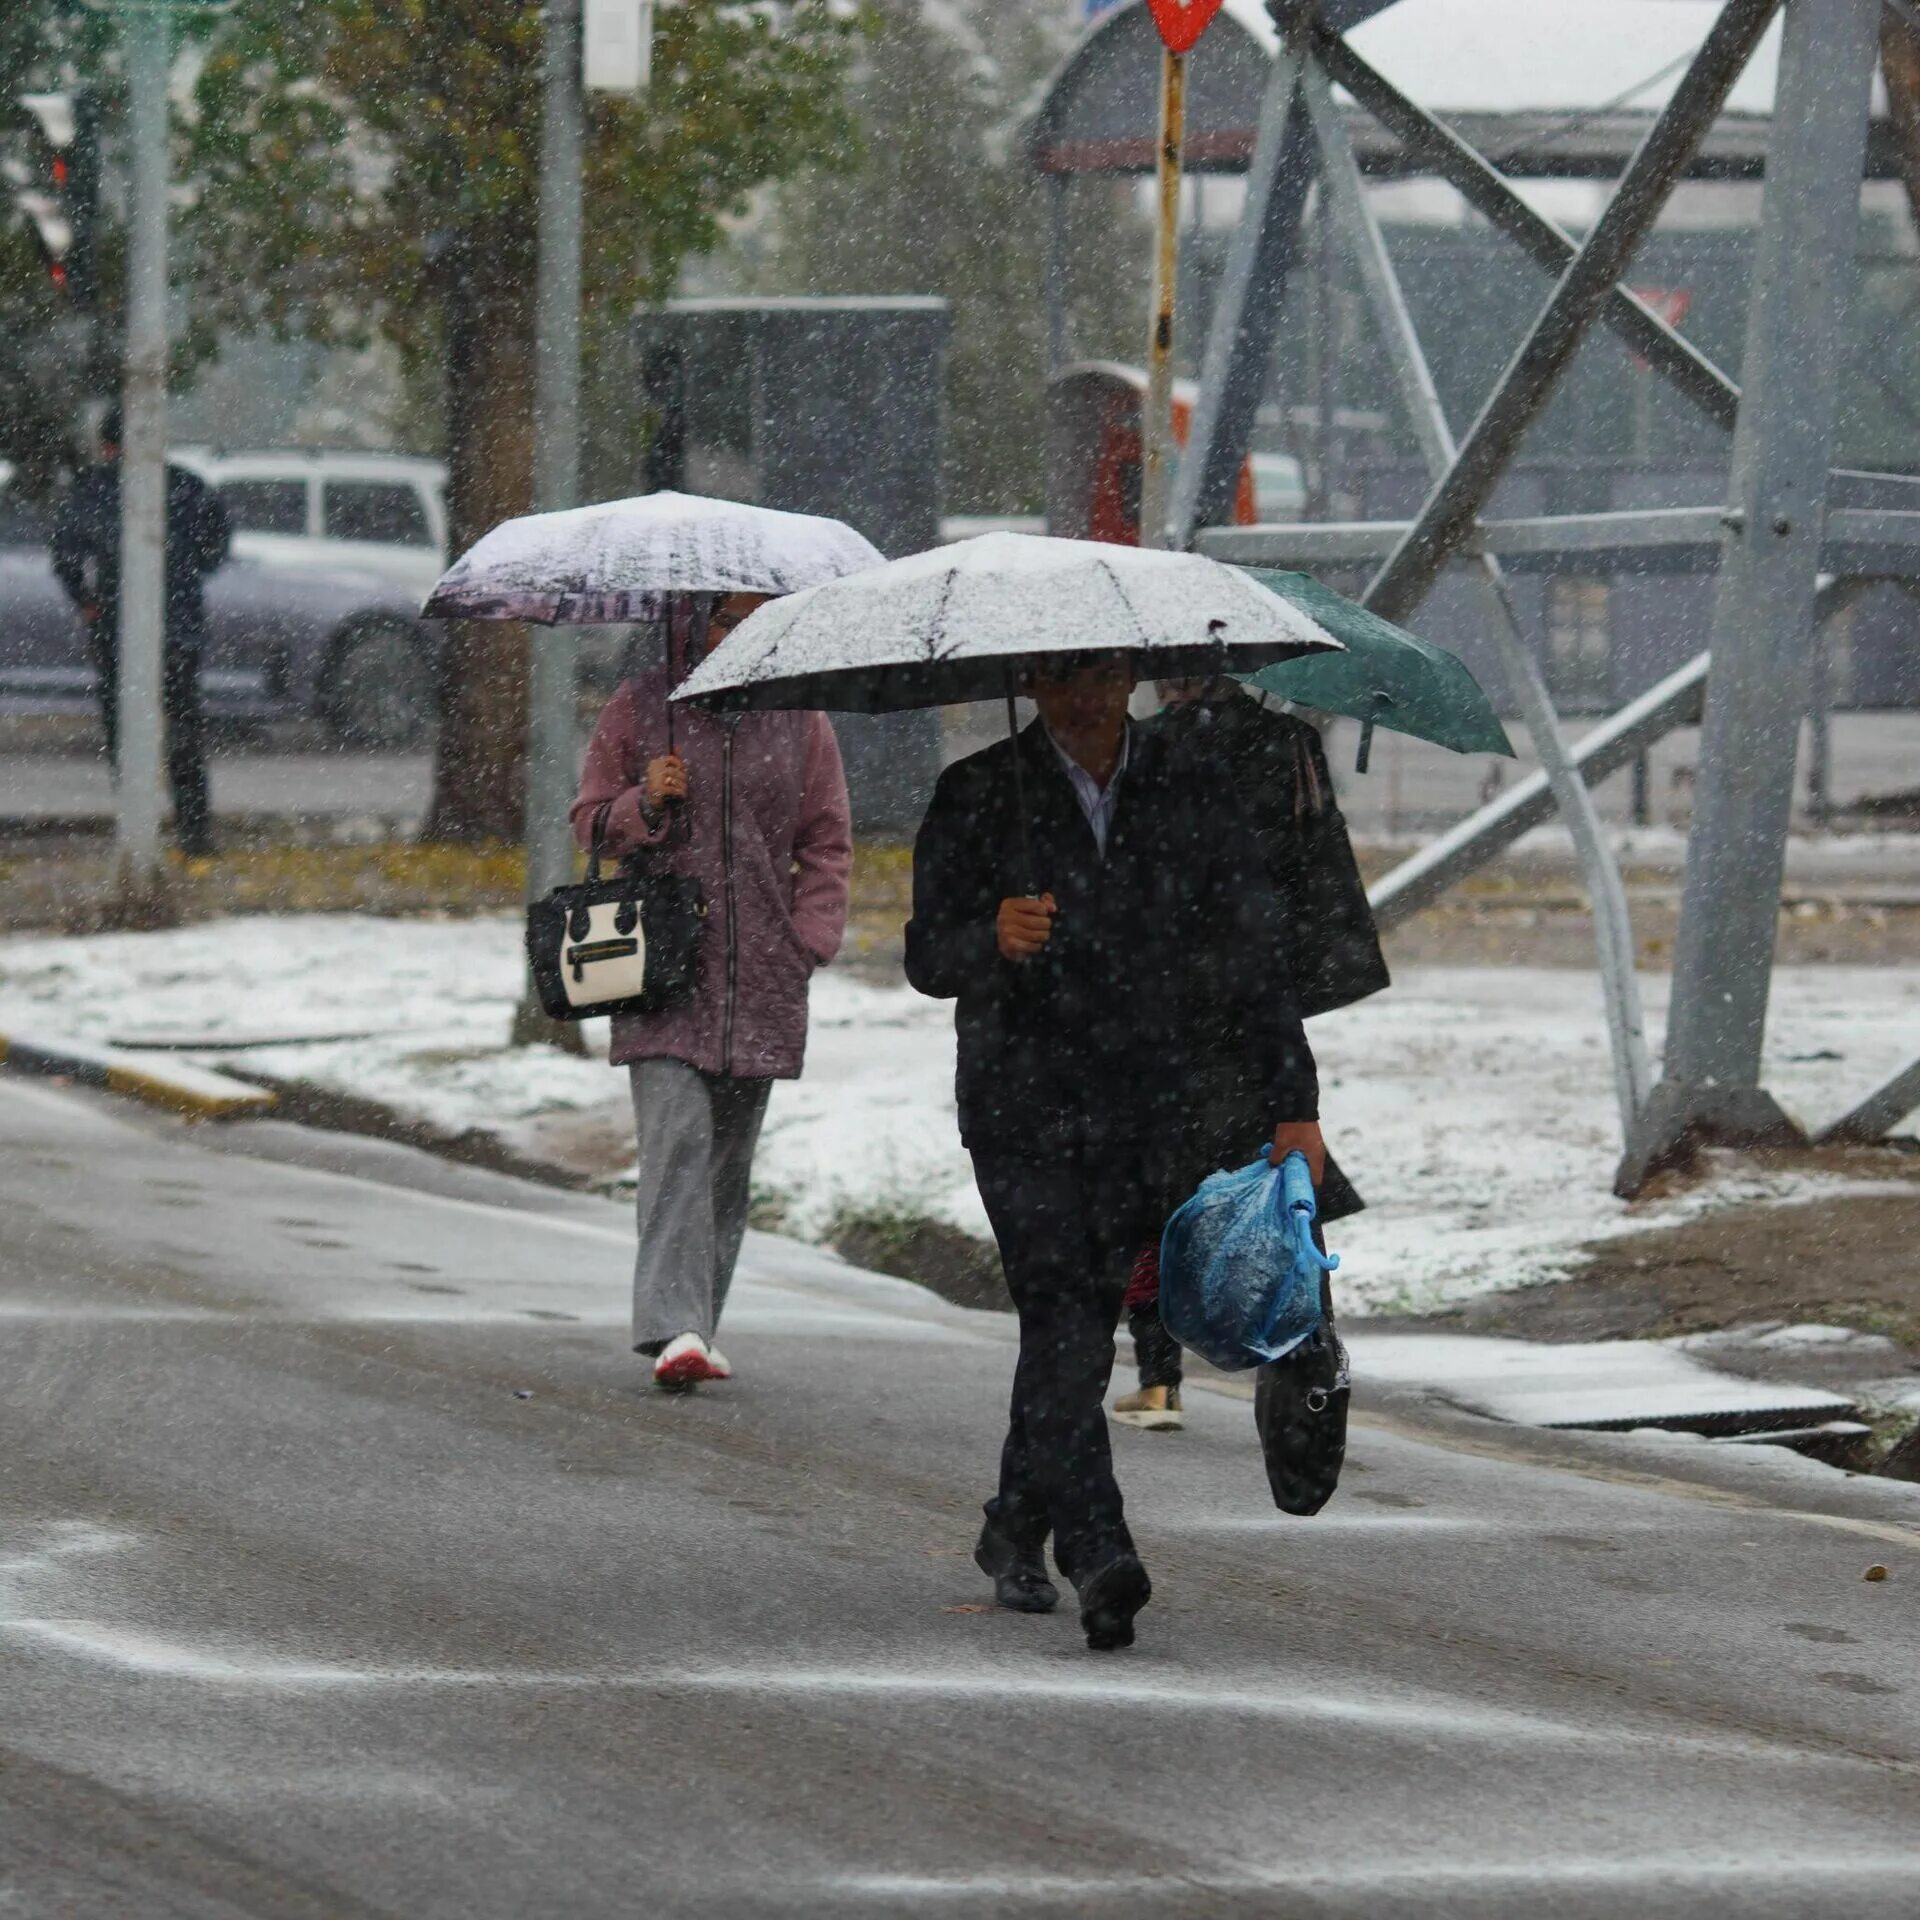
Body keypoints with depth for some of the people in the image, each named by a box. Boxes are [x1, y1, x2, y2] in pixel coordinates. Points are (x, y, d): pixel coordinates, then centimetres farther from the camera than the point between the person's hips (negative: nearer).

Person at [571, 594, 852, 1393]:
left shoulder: (799, 720, 9)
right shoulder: (640, 708, 4)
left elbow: (827, 841, 14)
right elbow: (589, 818, 10)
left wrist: (809, 938, 2)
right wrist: (643, 807, -11)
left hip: (761, 978, 3)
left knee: (731, 1155, 7)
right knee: (676, 1135, -16)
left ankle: (697, 1325, 16)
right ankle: (673, 1326, -24)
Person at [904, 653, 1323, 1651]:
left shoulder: (1191, 794, 5)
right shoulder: (978, 797, -1)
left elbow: (1250, 949, 7)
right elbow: (929, 957, -7)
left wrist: (1293, 1102, 0)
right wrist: (994, 938, -31)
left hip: (1145, 1110, 3)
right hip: (1021, 1108, -3)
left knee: (1080, 1329, 8)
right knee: (1063, 1318, -16)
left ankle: (1015, 1532, 29)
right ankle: (1098, 1554, -25)